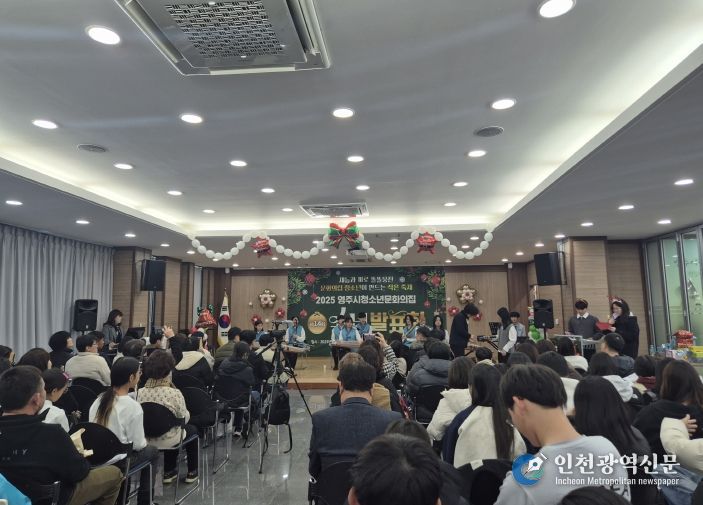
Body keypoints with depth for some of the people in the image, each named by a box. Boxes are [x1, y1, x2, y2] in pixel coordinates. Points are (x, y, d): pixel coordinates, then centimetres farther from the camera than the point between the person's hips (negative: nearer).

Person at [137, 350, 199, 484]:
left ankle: (169, 472, 38)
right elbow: (185, 418, -12)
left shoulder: (141, 392, -14)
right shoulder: (174, 394, -26)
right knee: (192, 430, 26)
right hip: (167, 441, -4)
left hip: (147, 439, 5)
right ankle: (192, 472, 35)